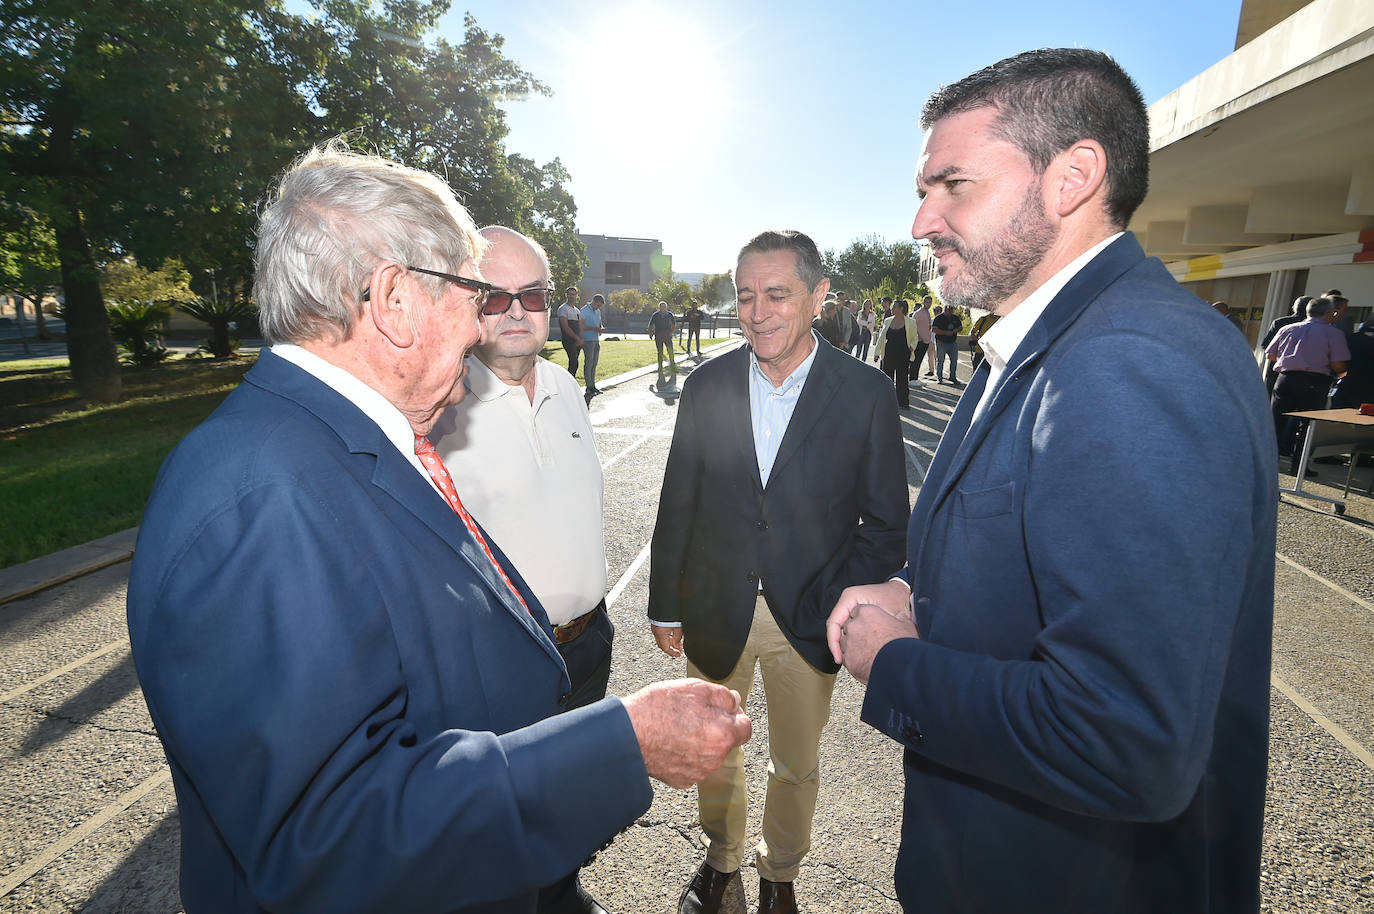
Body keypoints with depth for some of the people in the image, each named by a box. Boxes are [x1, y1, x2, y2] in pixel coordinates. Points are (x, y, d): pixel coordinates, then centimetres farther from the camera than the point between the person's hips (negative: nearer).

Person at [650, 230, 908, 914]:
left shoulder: (866, 392, -9)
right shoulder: (706, 386, -4)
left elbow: (887, 522, -4)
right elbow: (678, 506, 1)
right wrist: (666, 606, 4)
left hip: (809, 620, -1)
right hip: (715, 614, 2)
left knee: (796, 767, 21)